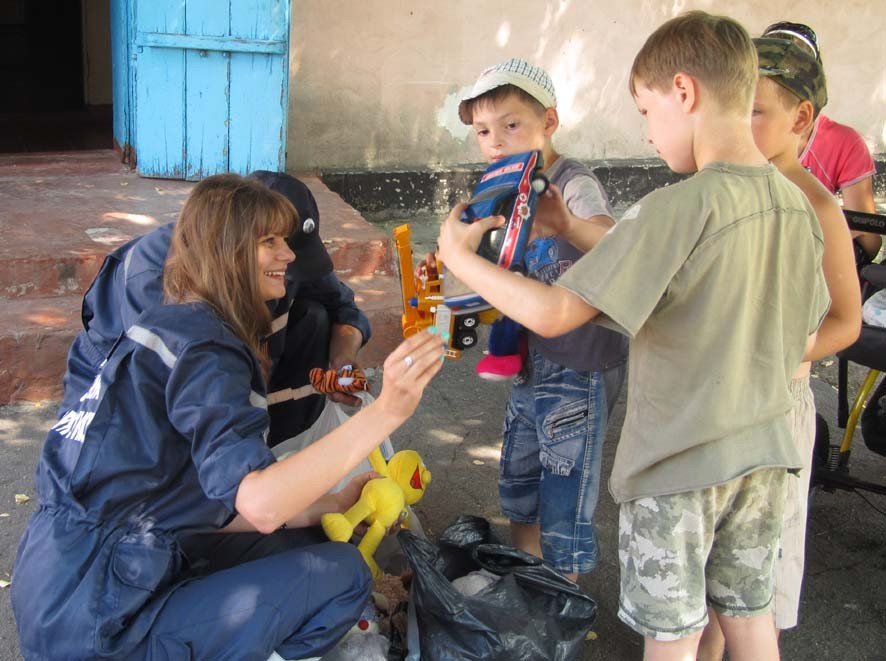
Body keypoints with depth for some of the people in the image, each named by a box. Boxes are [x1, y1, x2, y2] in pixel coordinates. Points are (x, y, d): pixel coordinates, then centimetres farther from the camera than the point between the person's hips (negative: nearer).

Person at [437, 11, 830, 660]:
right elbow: (806, 341, 9)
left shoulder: (680, 206, -24)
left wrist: (460, 256, -13)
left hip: (676, 465, -6)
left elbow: (553, 313, -26)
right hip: (764, 453, 7)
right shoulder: (796, 205, -2)